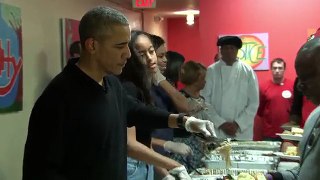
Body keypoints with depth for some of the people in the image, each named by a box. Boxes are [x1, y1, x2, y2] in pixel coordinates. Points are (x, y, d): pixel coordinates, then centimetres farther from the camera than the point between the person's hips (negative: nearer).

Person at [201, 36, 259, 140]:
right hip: (216, 132, 0)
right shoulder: (211, 71, 0)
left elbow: (254, 103, 0)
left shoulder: (248, 71, 1)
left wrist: (238, 124, -8)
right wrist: (221, 123, -9)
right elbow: (205, 102, -3)